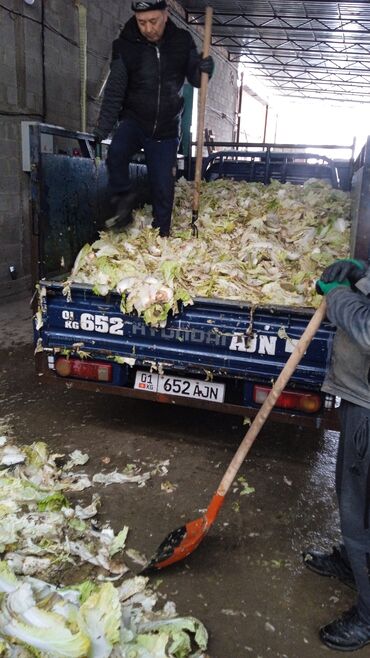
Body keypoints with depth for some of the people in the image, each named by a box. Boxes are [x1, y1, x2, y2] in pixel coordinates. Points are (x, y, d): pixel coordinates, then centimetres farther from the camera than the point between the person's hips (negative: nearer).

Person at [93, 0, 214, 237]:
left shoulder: (182, 41, -3)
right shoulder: (126, 46, -9)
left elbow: (195, 80, 6)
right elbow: (114, 91, -7)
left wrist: (203, 69, -17)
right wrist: (103, 127, -14)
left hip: (166, 130, 2)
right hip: (134, 121, -1)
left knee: (163, 188, 4)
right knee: (116, 152, -33)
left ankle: (161, 234, 22)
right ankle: (125, 196, -7)